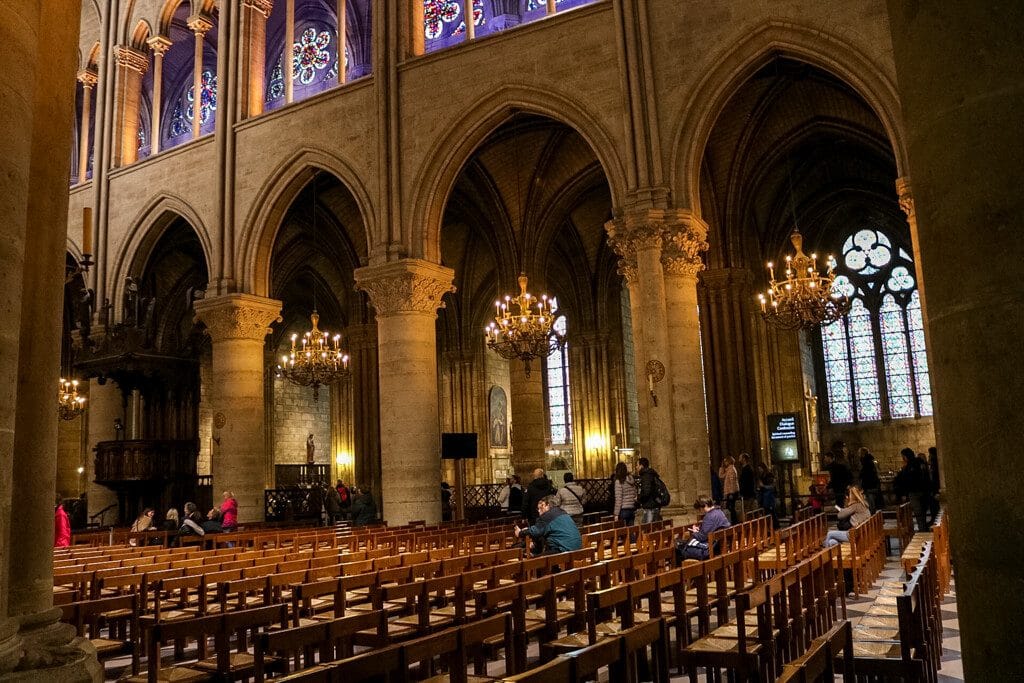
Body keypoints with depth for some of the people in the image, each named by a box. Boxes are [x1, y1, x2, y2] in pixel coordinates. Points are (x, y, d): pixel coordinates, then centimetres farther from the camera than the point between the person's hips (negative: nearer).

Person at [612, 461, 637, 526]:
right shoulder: (632, 479, 7)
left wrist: (616, 514, -9)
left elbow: (618, 499, -13)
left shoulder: (619, 481, -11)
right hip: (632, 509, 6)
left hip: (623, 510, -6)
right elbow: (635, 495, 11)